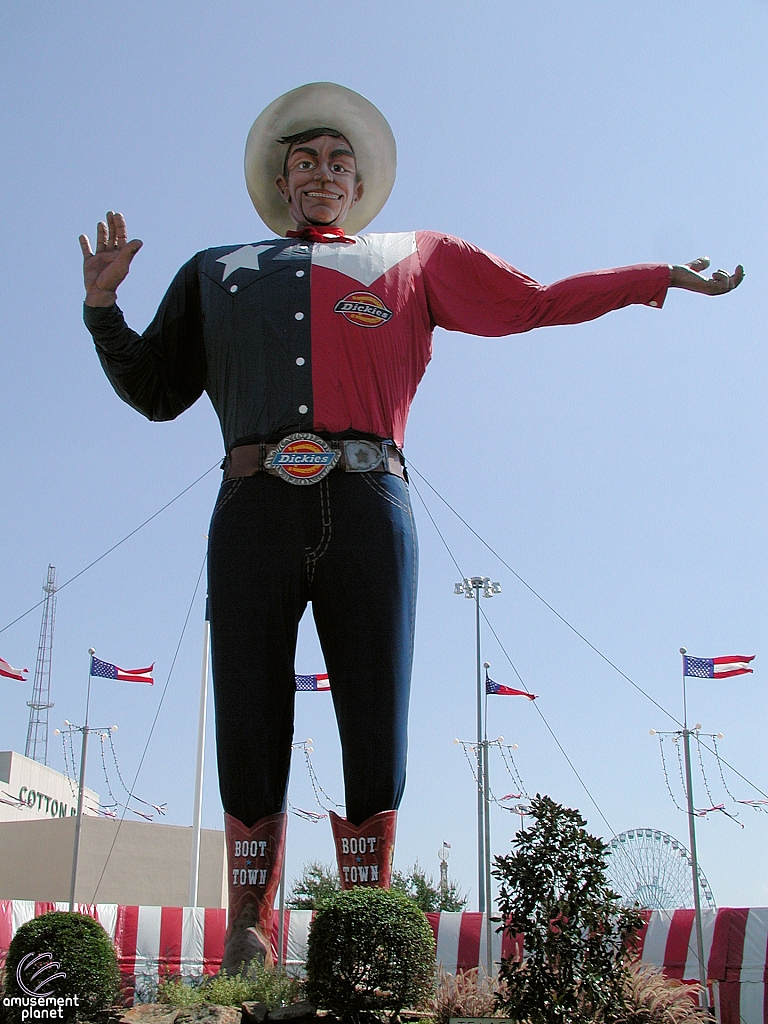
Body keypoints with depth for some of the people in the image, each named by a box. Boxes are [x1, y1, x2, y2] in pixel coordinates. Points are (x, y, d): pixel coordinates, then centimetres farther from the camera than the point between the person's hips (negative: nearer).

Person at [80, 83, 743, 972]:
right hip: (255, 511, 1)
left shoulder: (414, 259, 25)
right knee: (250, 733, -3)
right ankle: (246, 941, 8)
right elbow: (156, 391, 25)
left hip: (366, 508, 0)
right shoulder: (217, 273, 28)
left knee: (375, 733, -4)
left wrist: (662, 276, 23)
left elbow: (538, 302, 26)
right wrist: (102, 304, 11)